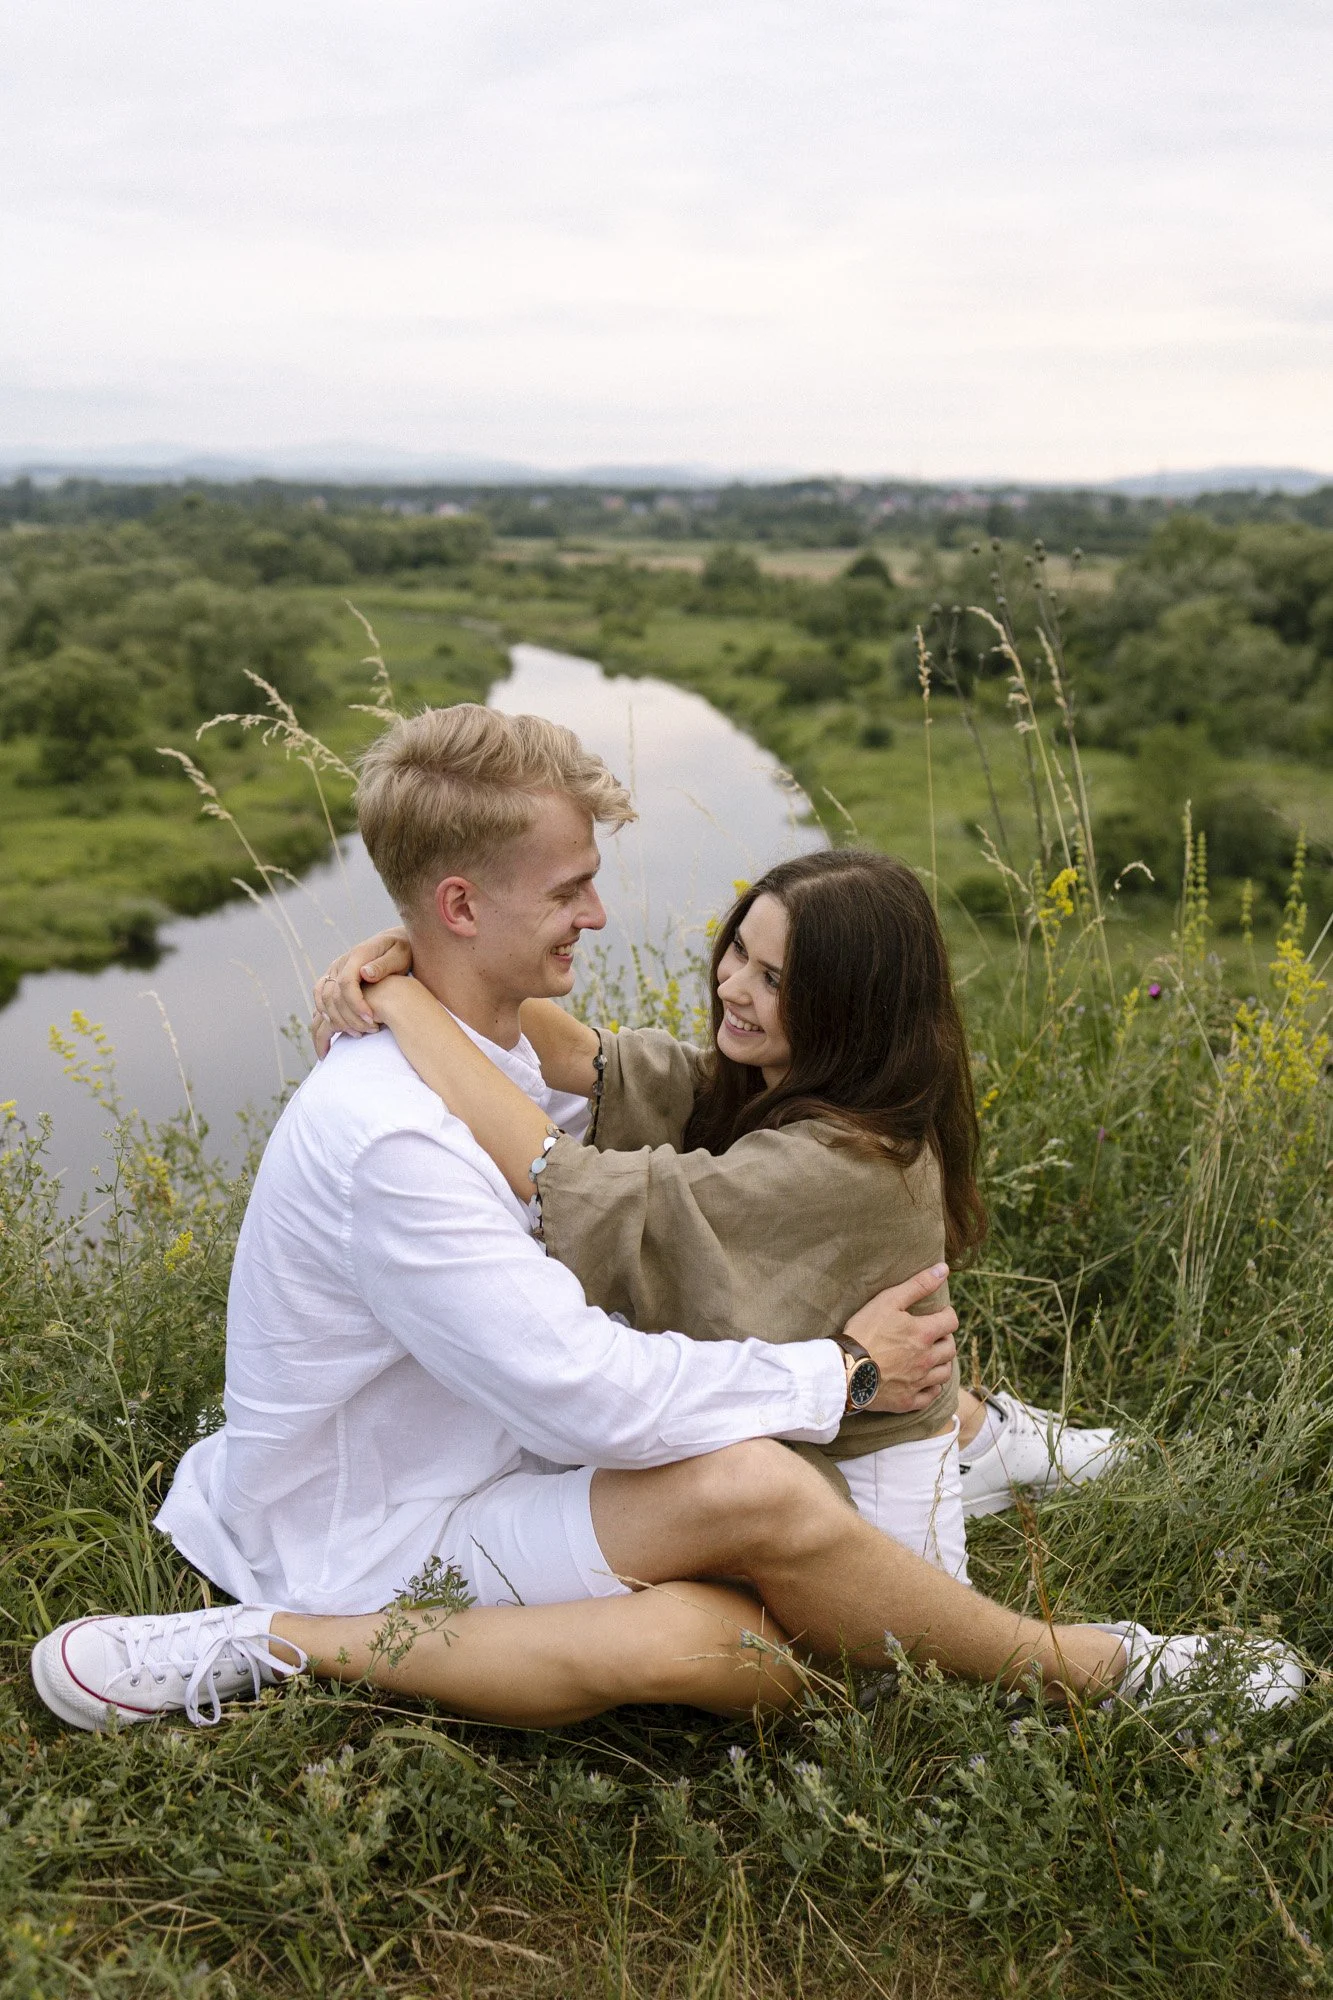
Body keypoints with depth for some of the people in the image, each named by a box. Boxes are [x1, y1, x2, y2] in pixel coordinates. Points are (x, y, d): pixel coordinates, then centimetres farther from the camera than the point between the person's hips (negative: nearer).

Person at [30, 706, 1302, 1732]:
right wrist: (843, 1375, -15)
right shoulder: (385, 1135, -27)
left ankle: (287, 1643, -11)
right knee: (750, 1488, -30)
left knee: (741, 1654, -21)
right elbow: (587, 1393, -29)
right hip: (384, 1546, -8)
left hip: (470, 1492, 8)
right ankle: (1082, 1667, -7)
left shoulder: (497, 1058, 4)